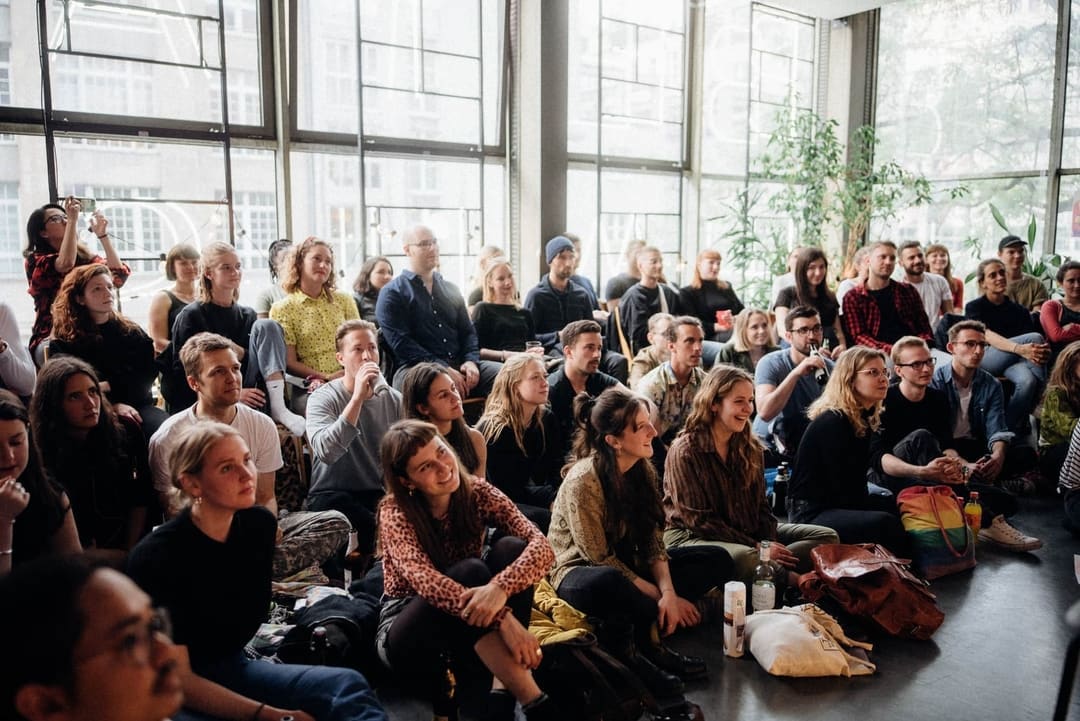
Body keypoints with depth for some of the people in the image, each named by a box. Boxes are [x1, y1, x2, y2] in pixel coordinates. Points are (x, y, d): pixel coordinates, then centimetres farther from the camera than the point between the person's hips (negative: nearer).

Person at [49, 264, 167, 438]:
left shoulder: (132, 332, 17)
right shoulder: (64, 343, 10)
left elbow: (148, 373, 5)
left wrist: (108, 385, -8)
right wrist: (112, 406, -13)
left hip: (138, 406, 3)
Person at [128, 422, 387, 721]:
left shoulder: (260, 524, -5)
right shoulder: (155, 558, -22)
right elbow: (174, 678, -19)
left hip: (234, 666, 6)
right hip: (171, 693, -5)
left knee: (348, 686, -19)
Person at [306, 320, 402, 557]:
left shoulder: (394, 399, 5)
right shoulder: (322, 399, -8)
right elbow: (326, 453, -28)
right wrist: (358, 397, -31)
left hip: (382, 494, 4)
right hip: (333, 496, -4)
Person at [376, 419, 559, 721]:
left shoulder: (476, 493, -10)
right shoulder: (395, 512, -18)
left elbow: (540, 546, -23)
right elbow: (425, 580, -35)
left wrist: (499, 588, -44)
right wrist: (503, 619, -46)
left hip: (468, 626, 4)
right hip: (408, 635, -3)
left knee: (511, 549, -25)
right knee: (469, 571, -34)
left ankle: (503, 687, -30)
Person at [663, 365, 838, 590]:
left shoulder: (751, 447, 7)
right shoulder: (685, 452, -15)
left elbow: (760, 506, 9)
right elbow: (699, 520, -16)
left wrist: (771, 545, -11)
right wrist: (757, 548, -19)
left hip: (748, 531, 8)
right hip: (691, 537, -8)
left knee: (827, 537, -3)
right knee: (744, 558, -40)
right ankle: (793, 581, -14)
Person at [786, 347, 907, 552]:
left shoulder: (863, 419, 10)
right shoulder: (832, 423, -19)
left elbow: (856, 482, 10)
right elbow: (846, 492, -18)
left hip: (840, 503, 10)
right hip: (811, 513, -10)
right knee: (884, 523, -30)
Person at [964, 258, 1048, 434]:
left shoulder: (1019, 310, 18)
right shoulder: (974, 307, 6)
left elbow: (1031, 346, 5)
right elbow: (988, 336, -15)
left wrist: (1043, 351, -23)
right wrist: (1019, 349, -35)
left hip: (1013, 361, 3)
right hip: (983, 360, -3)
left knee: (1028, 380, -36)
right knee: (1036, 337, -28)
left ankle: (1010, 429, -23)